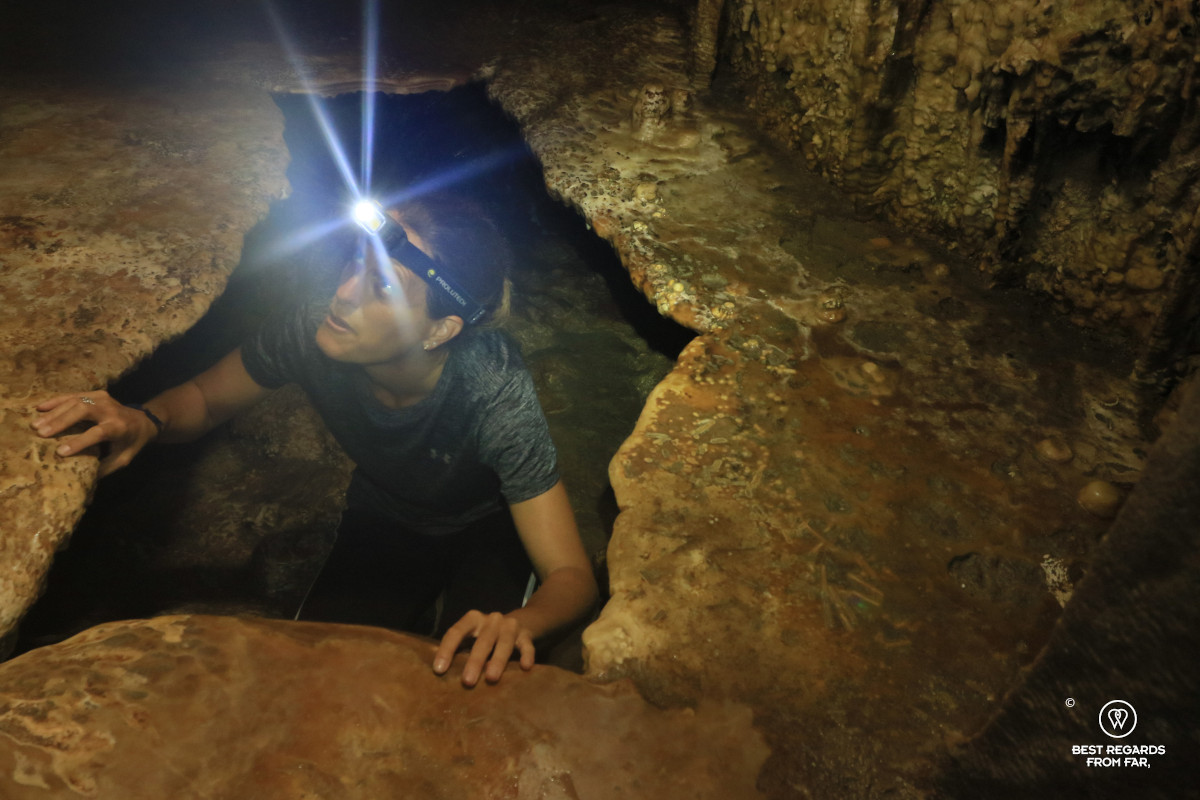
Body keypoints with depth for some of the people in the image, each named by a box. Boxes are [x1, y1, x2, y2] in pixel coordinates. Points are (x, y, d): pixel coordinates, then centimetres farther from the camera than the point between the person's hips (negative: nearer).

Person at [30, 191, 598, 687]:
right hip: (383, 520, 3)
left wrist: (518, 622, -58)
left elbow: (573, 578, -35)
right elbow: (205, 396, -8)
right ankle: (418, 608, 20)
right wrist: (145, 421, -32)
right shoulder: (312, 332, -30)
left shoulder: (494, 394, -39)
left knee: (476, 676, -24)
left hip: (488, 529, -2)